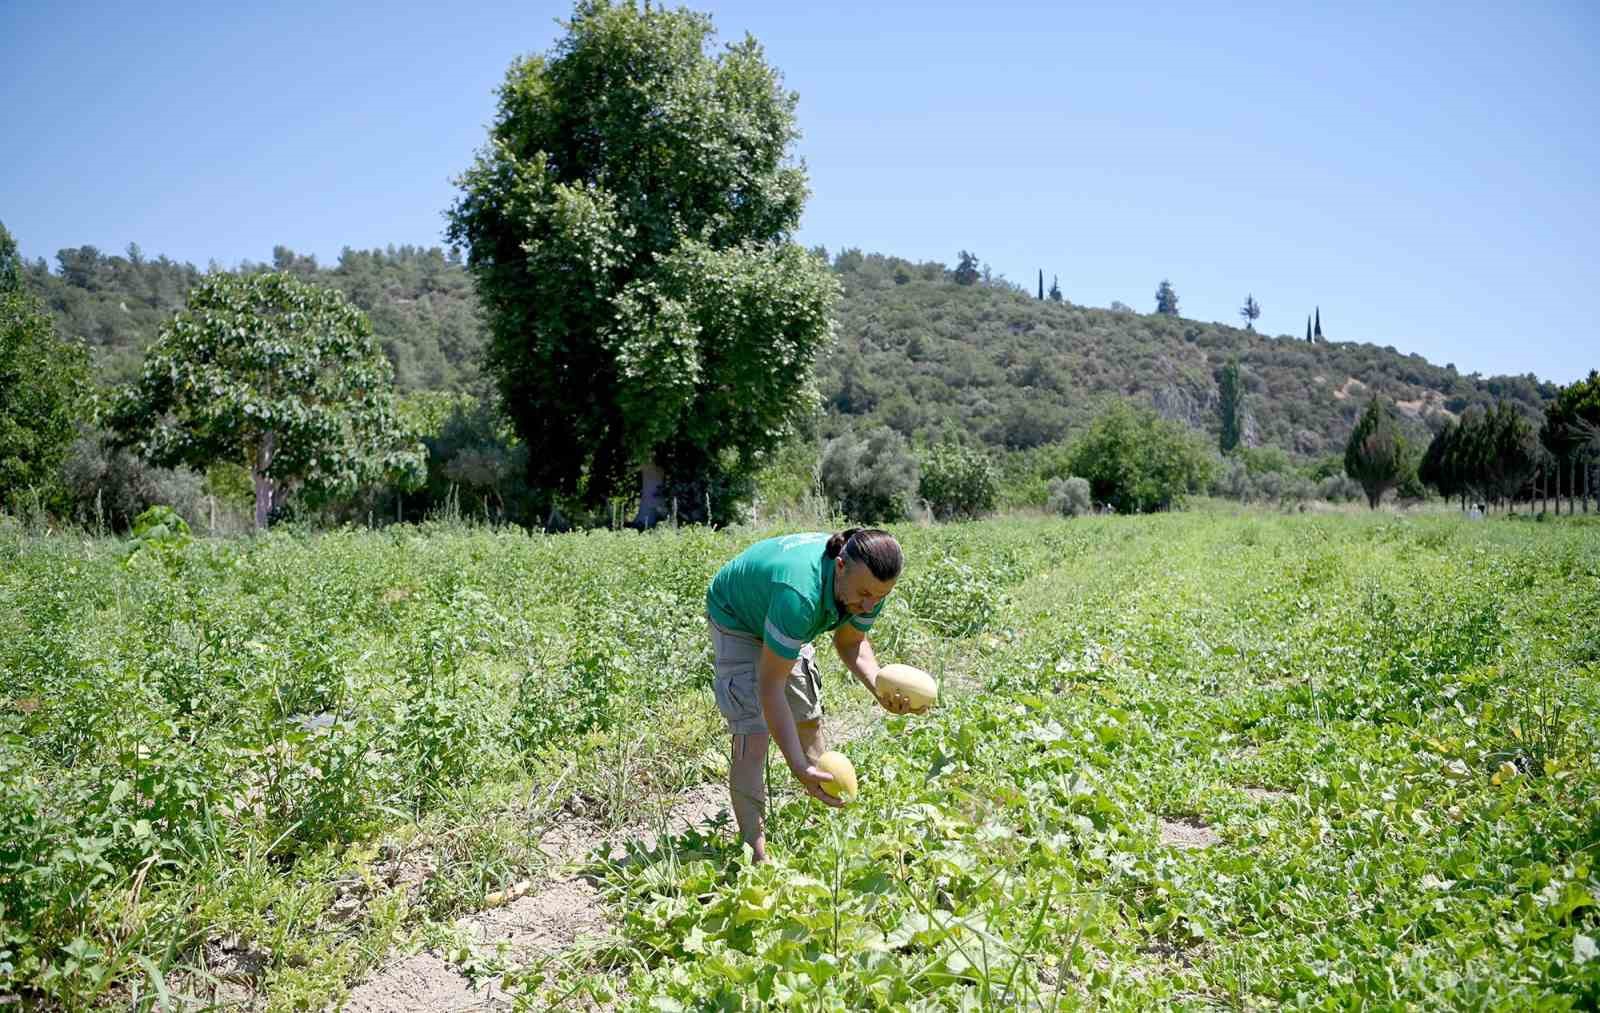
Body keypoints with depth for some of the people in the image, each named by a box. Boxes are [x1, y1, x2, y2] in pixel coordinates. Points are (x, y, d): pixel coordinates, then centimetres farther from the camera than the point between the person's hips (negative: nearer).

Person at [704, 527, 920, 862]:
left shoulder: (869, 585, -23)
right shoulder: (799, 593, -46)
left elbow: (850, 642, -4)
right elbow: (770, 686, -40)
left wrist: (881, 688, -23)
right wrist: (799, 768, -44)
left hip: (783, 623, 7)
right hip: (737, 619, -7)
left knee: (809, 720, 12)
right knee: (753, 735, -16)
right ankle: (756, 854, -10)